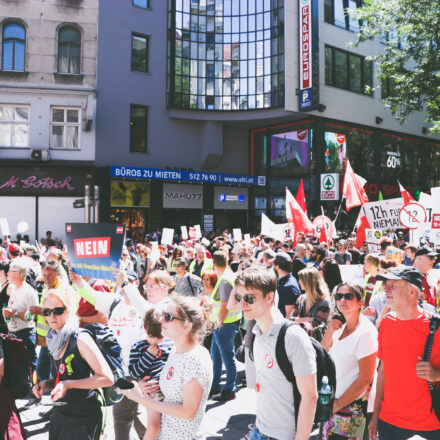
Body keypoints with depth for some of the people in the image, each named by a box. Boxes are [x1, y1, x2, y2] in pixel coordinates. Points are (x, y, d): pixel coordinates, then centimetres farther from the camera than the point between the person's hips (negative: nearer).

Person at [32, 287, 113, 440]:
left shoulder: (80, 339, -19)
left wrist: (68, 384, -24)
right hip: (59, 415, 7)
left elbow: (107, 378, -23)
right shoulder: (55, 341, 5)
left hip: (83, 420, -7)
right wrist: (46, 384, -2)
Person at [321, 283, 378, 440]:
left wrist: (338, 404, -14)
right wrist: (329, 331, -8)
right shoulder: (341, 326, 3)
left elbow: (365, 379, -20)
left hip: (352, 406, -7)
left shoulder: (365, 332, -20)